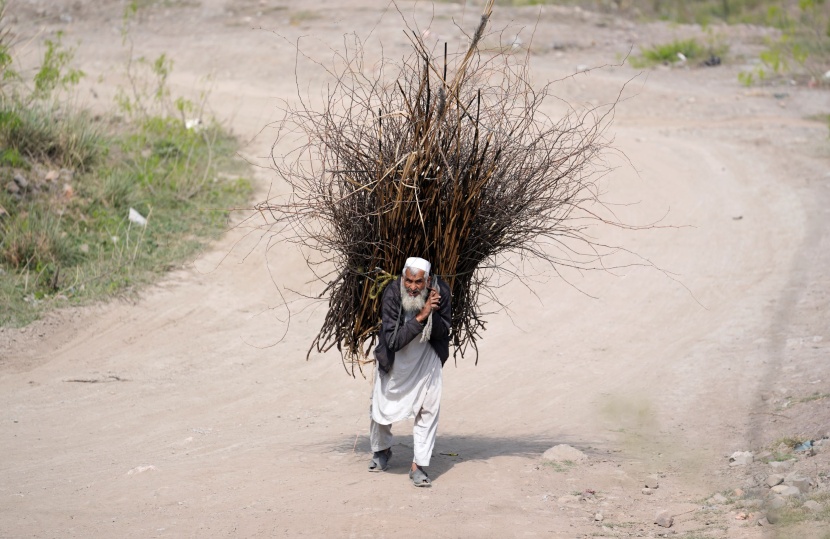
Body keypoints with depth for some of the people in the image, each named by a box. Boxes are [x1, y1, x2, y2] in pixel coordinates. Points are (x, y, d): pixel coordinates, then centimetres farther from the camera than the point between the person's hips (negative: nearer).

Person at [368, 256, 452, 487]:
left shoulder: (440, 290, -24)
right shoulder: (392, 294, -32)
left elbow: (443, 331, -14)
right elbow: (393, 340, -34)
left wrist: (433, 314, -35)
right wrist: (421, 317, -42)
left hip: (427, 358, 1)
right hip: (394, 359, -1)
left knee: (428, 408, -8)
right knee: (382, 405, 15)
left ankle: (418, 466, 1)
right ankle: (381, 450, 43)